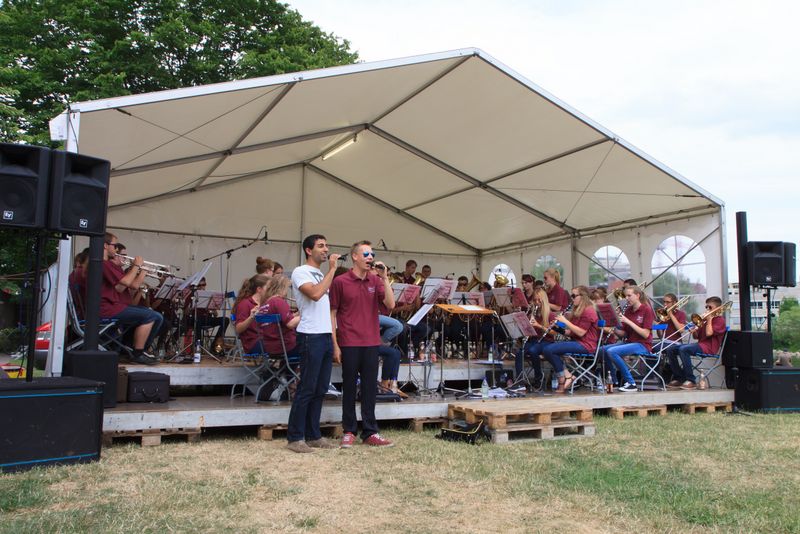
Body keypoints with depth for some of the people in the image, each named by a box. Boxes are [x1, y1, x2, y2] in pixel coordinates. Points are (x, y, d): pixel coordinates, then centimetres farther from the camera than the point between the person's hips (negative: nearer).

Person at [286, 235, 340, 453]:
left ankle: (313, 435, 18)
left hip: (326, 336, 8)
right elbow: (316, 294, -23)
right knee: (306, 389, -5)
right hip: (310, 337, -8)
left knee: (320, 390, 10)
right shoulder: (300, 272, -5)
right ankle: (295, 437, 4)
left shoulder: (322, 275, 19)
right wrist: (332, 269, -15)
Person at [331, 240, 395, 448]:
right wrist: (335, 344, -5)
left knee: (369, 388, 8)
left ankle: (370, 432, 16)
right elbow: (332, 314, -1)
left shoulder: (376, 281, 7)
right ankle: (349, 431, 17)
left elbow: (390, 305, -3)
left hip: (371, 343, 3)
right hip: (349, 343, -3)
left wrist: (384, 278, -10)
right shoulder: (340, 281, -3)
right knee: (349, 388, 6)